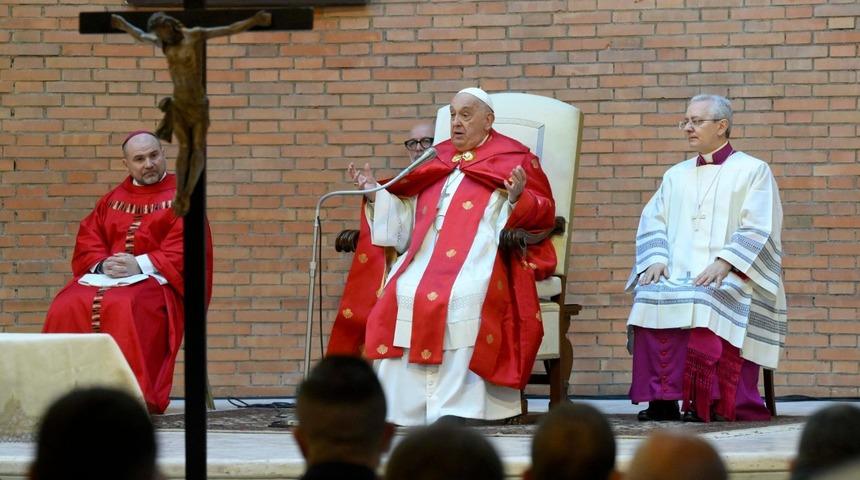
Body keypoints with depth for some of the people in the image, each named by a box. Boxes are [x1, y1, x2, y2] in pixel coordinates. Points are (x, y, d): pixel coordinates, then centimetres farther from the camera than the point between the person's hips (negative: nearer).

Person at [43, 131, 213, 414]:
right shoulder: (113, 199, 21)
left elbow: (183, 248, -5)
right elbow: (87, 241, 14)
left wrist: (140, 264, -17)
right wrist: (103, 263, -8)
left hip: (156, 280, -5)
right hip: (105, 275, 5)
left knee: (124, 307, -38)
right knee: (67, 307, -26)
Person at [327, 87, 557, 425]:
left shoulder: (514, 159, 11)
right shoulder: (435, 163, 25)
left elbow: (543, 213, 3)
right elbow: (404, 221, 26)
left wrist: (517, 199, -16)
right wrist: (375, 195, 14)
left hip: (480, 255, -5)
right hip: (425, 255, 5)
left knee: (462, 296, -34)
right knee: (399, 295, -22)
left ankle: (458, 406, -35)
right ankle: (401, 407, -22)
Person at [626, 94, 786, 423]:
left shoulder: (752, 171, 9)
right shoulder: (676, 176, 25)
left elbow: (757, 232, -3)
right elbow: (652, 223, 17)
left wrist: (723, 263, -18)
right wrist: (656, 260, -4)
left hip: (730, 278, -4)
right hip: (677, 276, 4)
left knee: (704, 301, -37)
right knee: (649, 297, -29)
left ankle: (705, 401, -33)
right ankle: (661, 398, -32)